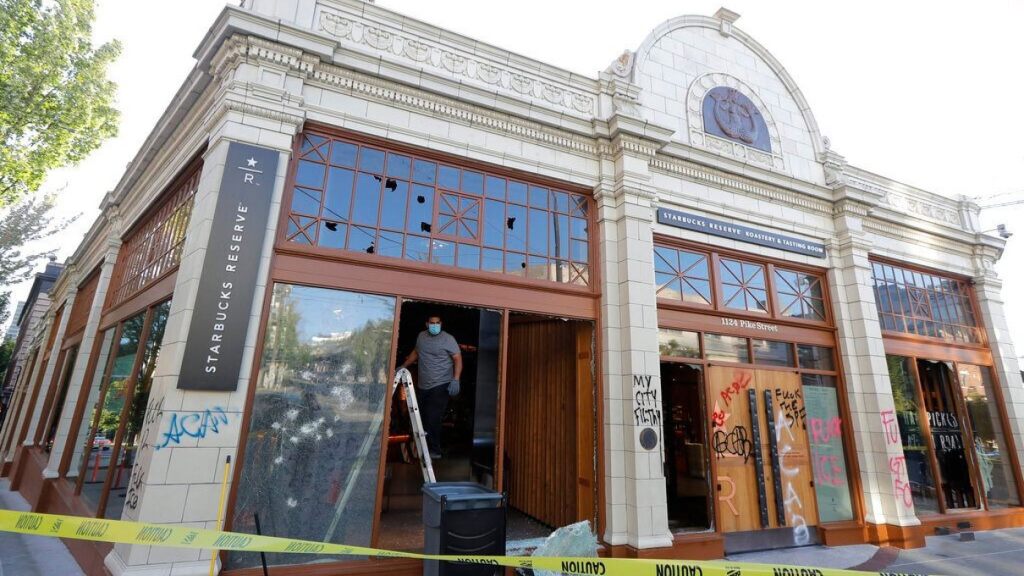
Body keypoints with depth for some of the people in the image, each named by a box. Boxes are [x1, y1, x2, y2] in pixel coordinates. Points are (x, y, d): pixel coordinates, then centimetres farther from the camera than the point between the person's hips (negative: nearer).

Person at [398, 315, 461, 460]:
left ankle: (435, 450, 2)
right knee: (421, 417, 9)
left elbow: (458, 358, -11)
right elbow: (415, 353, 25)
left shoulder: (448, 339, -8)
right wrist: (404, 366, 21)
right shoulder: (421, 336, 10)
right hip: (422, 386, 6)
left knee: (433, 419, -10)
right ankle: (422, 447, 23)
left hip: (440, 386, -6)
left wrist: (455, 380, -20)